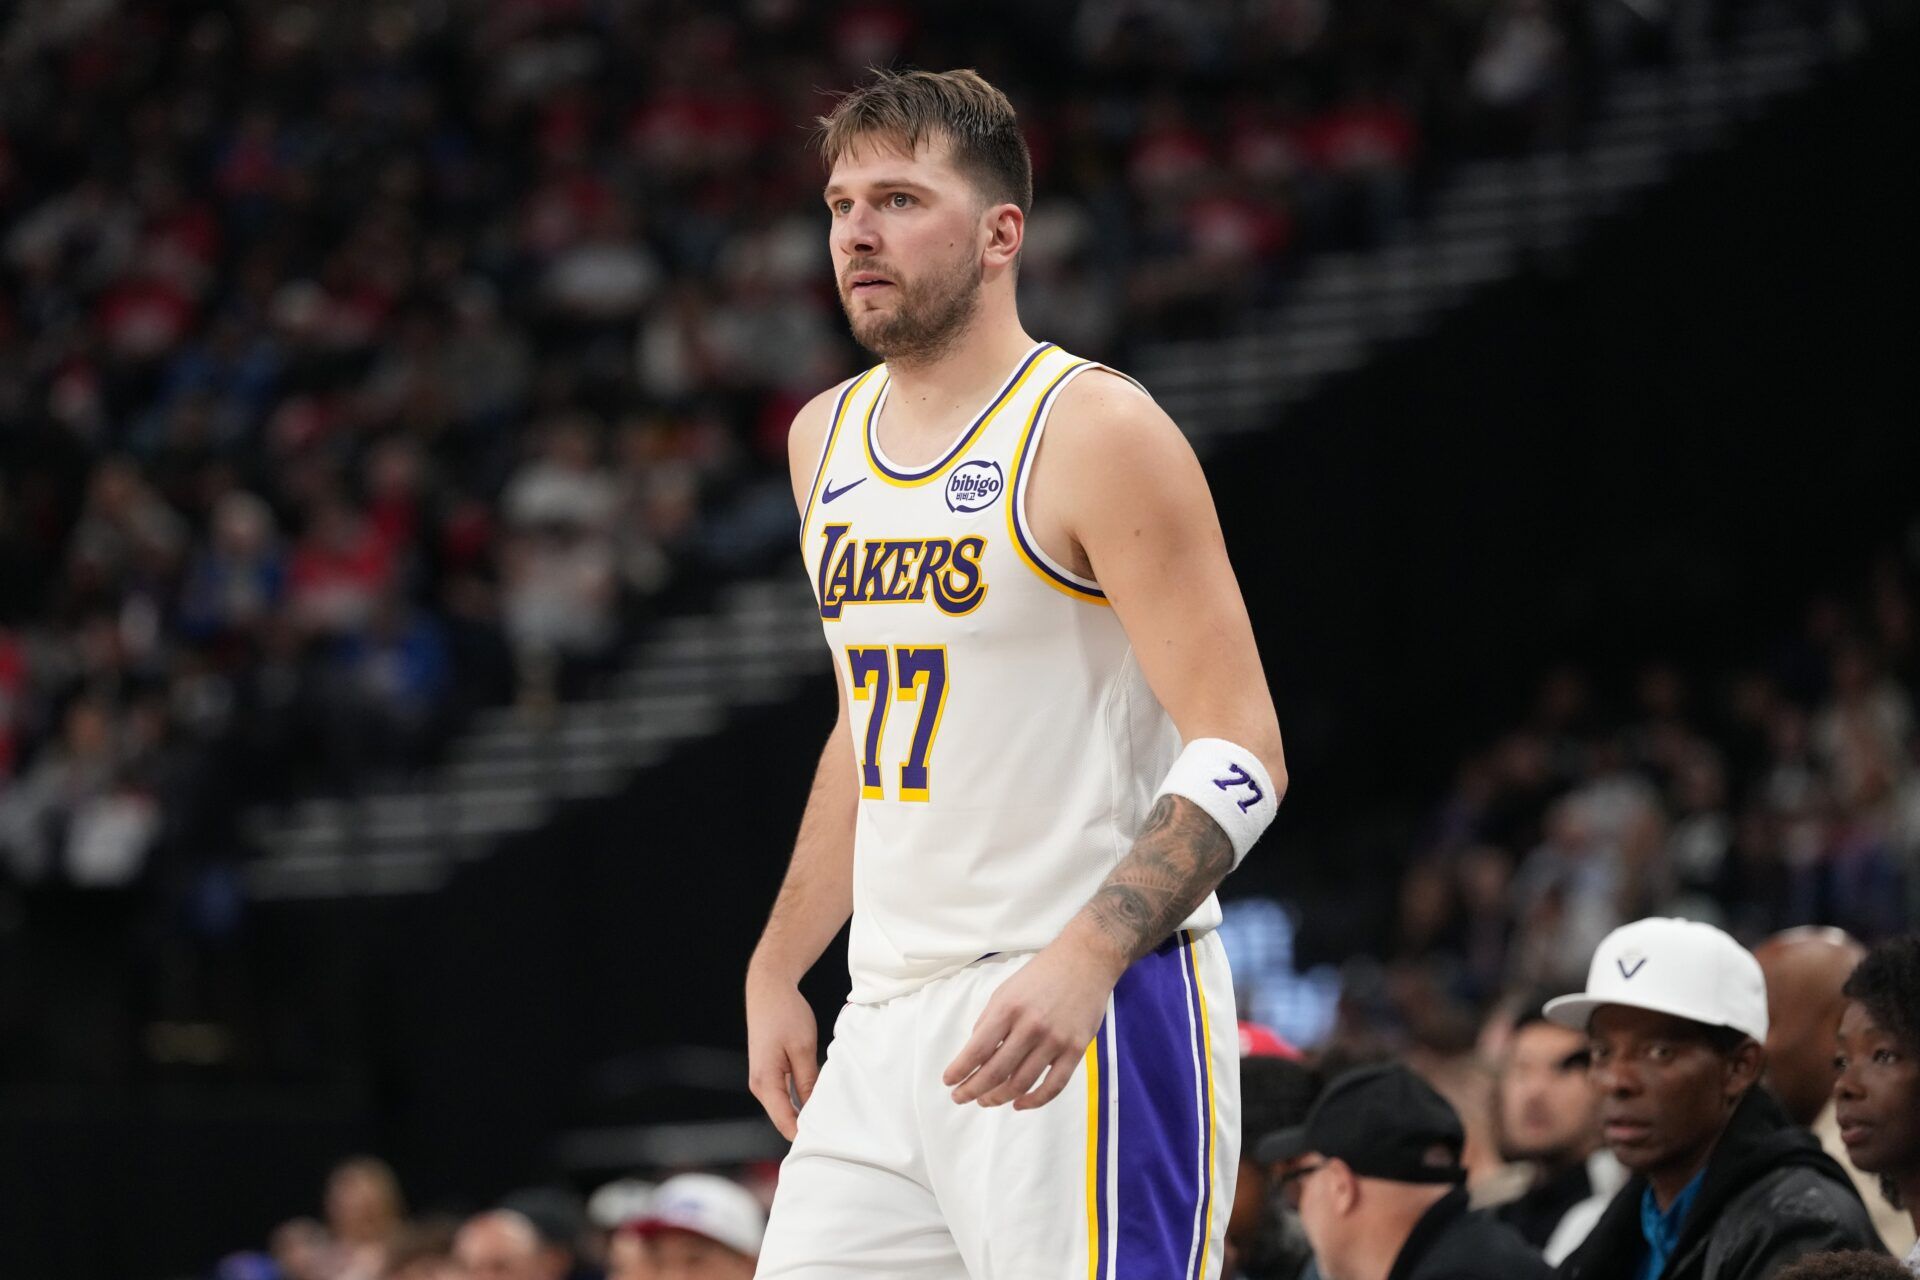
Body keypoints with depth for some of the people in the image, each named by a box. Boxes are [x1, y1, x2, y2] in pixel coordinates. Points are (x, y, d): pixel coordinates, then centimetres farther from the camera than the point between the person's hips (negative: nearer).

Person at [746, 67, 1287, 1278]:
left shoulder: (1099, 432, -10)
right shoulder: (829, 438, 13)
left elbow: (1240, 756, -15)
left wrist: (1081, 962, -28)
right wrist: (778, 968, 22)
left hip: (1093, 1018, -7)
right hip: (893, 1021, 8)